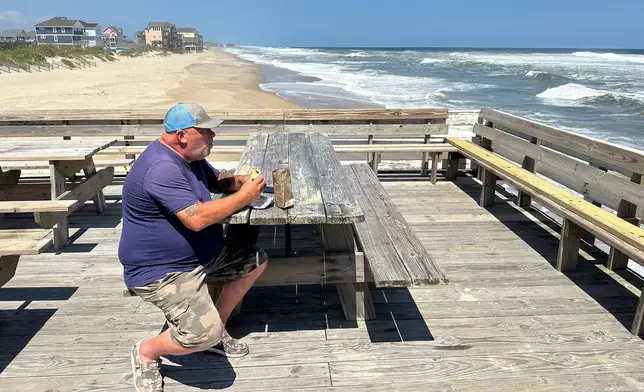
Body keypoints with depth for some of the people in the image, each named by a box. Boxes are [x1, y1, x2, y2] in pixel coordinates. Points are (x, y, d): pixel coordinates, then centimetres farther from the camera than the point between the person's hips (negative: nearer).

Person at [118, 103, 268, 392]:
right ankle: (146, 351, 8)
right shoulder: (162, 168, -29)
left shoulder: (190, 156, 4)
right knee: (204, 335, -25)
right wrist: (244, 197, -24)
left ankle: (217, 330, 22)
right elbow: (197, 218, -35)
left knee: (256, 261, 13)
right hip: (160, 269, -11)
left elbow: (217, 181, 19)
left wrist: (242, 182, -4)